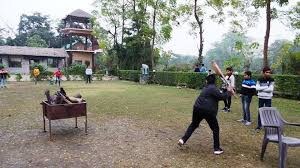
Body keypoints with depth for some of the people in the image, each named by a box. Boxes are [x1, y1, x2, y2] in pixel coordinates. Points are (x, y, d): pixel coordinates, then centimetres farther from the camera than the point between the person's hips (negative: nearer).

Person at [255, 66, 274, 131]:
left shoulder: (271, 80, -4)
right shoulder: (260, 80, 1)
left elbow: (271, 89, -14)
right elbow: (257, 88, -10)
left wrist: (261, 88, -11)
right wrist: (266, 87, -15)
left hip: (268, 98, -2)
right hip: (261, 98, 2)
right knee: (260, 112, 9)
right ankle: (259, 125, 19)